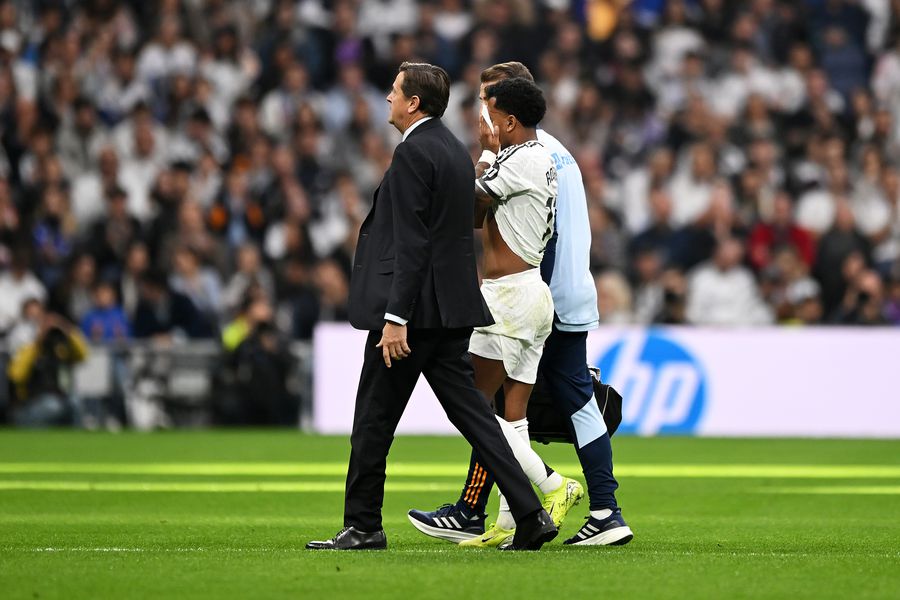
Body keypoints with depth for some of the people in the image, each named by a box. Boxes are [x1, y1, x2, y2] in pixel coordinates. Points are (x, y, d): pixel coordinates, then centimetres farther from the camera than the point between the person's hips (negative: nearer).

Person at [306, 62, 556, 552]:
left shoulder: (413, 153, -13)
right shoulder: (455, 150, 15)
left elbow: (411, 242, -19)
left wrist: (395, 318, -21)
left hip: (415, 307, -9)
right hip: (451, 308, 9)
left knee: (373, 420, 2)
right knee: (470, 413, 7)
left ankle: (362, 526, 10)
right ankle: (530, 516, -2)